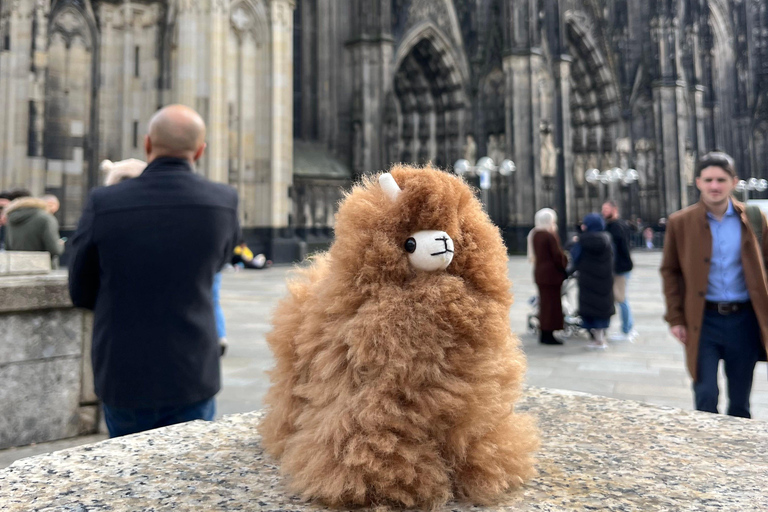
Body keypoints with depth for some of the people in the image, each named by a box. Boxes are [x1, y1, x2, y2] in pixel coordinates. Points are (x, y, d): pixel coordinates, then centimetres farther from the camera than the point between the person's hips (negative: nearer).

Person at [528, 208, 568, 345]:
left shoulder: (534, 234, 7)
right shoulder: (549, 236, -19)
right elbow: (558, 255, -16)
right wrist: (566, 266, -1)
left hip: (540, 272, 9)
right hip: (551, 273, -9)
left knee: (545, 302, 15)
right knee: (551, 303, -1)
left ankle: (543, 333, 21)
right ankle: (548, 335, 2)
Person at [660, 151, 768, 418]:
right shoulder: (680, 222, -1)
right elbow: (670, 271, 3)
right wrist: (675, 318, -2)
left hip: (744, 319, 2)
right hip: (704, 321, -2)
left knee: (740, 401, 13)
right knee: (706, 396, -2)